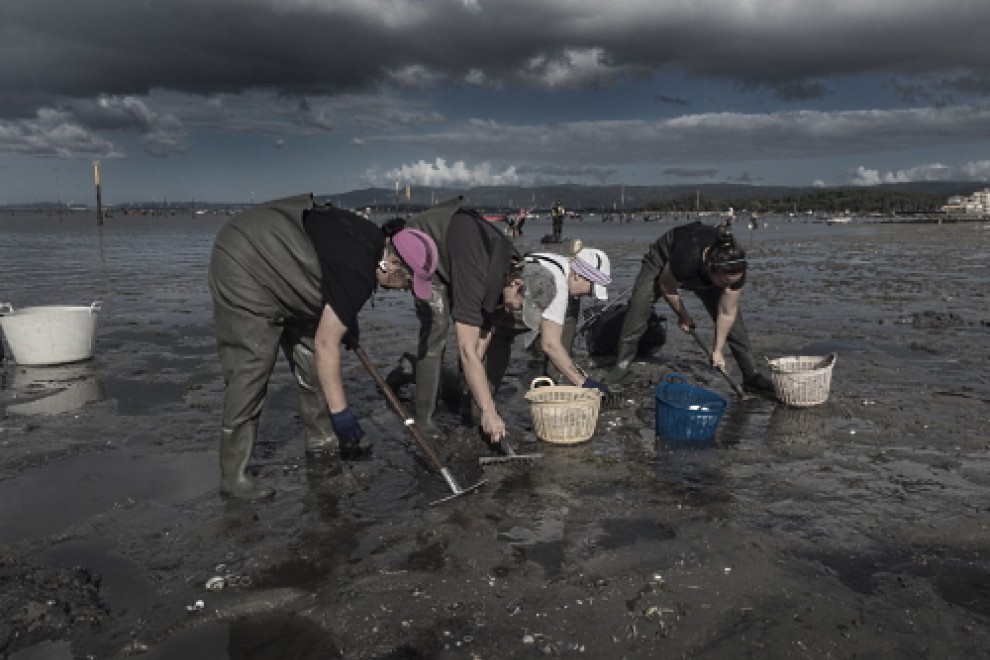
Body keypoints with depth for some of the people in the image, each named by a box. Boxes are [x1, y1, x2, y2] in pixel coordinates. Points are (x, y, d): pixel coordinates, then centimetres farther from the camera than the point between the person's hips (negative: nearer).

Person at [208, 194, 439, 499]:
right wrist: (340, 412, -19)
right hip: (242, 268, -10)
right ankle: (233, 476, -6)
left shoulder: (374, 238, -2)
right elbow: (326, 345, -25)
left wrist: (345, 318, 15)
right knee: (251, 366, -14)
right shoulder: (358, 274, -28)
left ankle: (321, 438, 23)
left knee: (306, 351, 11)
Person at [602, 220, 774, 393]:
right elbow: (667, 287, -22)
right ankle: (622, 364, -13)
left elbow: (727, 313, -21)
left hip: (703, 277, 3)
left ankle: (752, 375, 4)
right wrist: (682, 315, -9)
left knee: (733, 315, -8)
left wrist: (717, 351, -17)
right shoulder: (687, 258, -45)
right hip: (663, 260, -3)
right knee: (639, 302, -24)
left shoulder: (736, 270, -33)